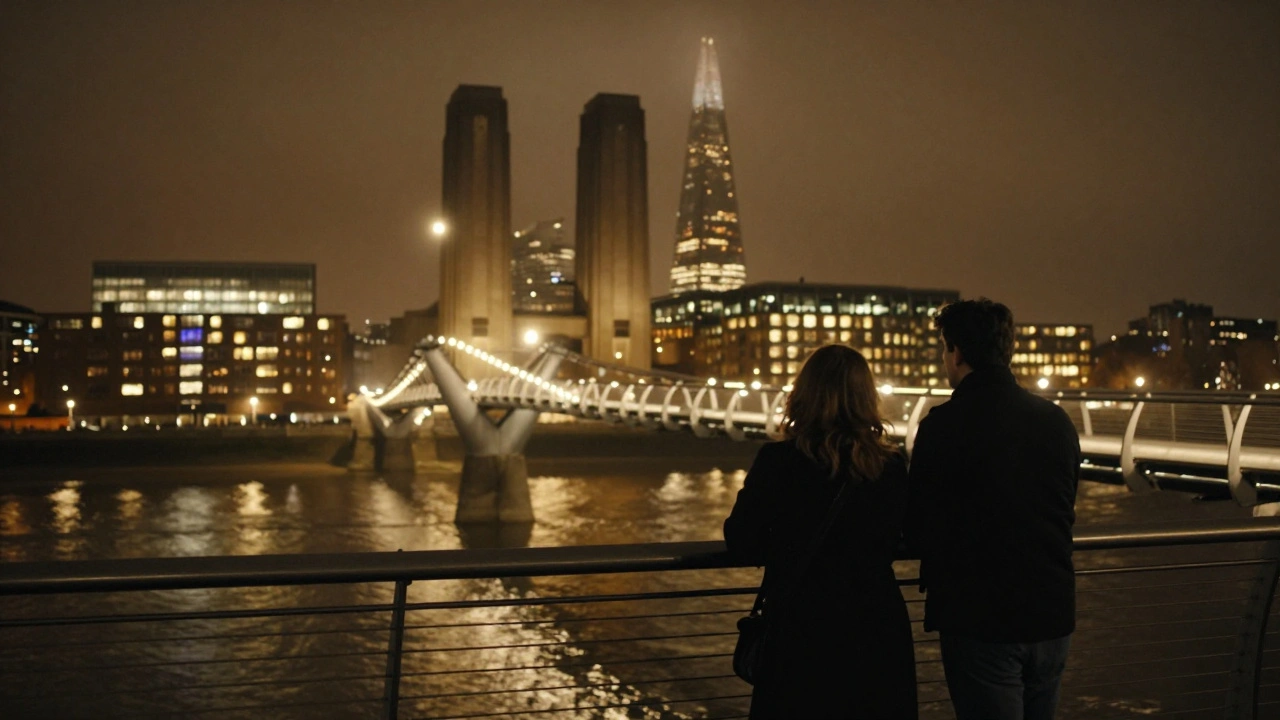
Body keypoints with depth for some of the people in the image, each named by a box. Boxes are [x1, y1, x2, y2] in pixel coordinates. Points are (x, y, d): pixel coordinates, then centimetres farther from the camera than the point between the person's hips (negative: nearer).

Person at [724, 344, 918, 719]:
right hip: (877, 632, 3)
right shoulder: (892, 466, -8)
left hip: (801, 634, -2)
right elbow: (890, 541, 5)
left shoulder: (777, 462, -17)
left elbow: (742, 543, -9)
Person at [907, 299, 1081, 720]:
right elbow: (1063, 515, 13)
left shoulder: (944, 425, -14)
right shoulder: (1058, 421, 3)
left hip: (980, 621, -6)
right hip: (1052, 617, 6)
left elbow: (917, 533, -10)